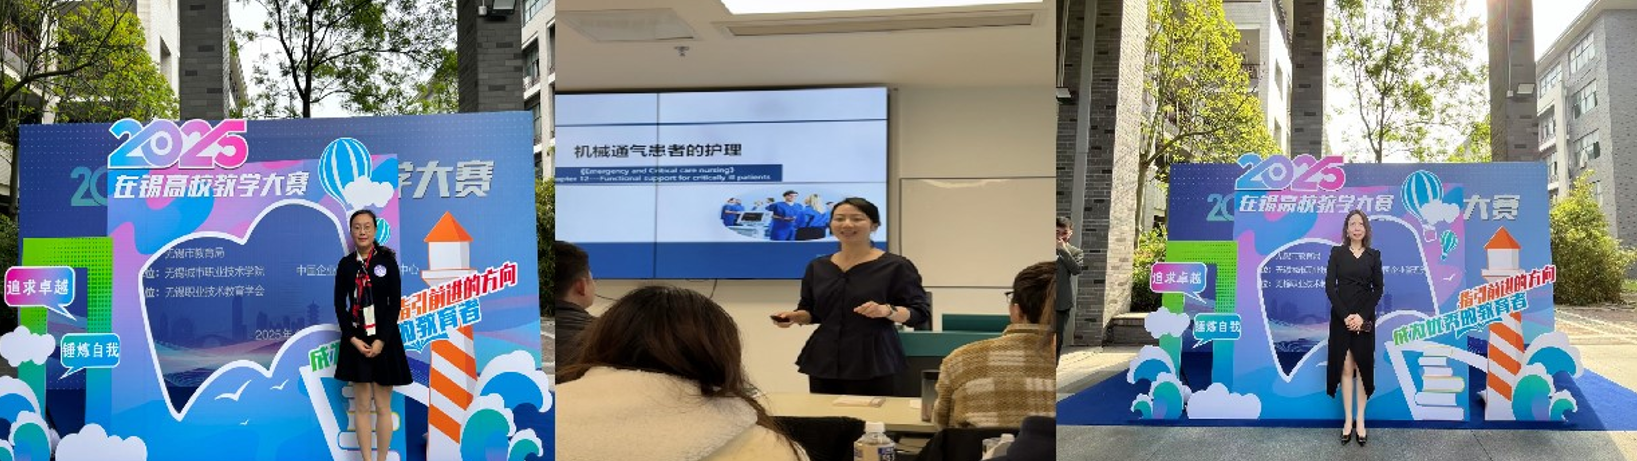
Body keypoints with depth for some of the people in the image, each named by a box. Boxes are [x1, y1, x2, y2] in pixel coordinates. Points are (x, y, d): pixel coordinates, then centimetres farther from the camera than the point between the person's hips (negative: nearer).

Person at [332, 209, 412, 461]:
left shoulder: (387, 261, -2)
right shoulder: (345, 264, 4)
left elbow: (395, 303, -4)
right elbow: (340, 305, 4)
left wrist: (381, 340, -11)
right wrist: (353, 339, -8)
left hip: (383, 338, -2)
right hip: (355, 339, 2)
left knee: (383, 407, 0)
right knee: (361, 406, 4)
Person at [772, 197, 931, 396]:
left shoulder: (895, 266, -2)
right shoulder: (817, 267, 13)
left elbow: (920, 312, -5)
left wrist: (887, 310, -22)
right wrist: (795, 317, 0)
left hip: (873, 364, -4)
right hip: (823, 361, 4)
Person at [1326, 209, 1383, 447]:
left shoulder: (1374, 255, 5)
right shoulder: (1337, 253, 2)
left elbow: (1378, 289, 0)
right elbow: (1329, 286, -4)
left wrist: (1362, 316, -12)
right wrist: (1345, 315, -15)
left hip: (1365, 318, 1)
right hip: (1341, 317, -1)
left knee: (1363, 367, 2)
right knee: (1345, 367, 1)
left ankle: (1360, 421, 6)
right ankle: (1348, 419, 5)